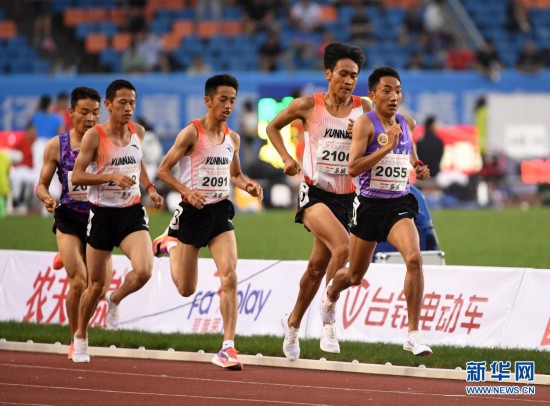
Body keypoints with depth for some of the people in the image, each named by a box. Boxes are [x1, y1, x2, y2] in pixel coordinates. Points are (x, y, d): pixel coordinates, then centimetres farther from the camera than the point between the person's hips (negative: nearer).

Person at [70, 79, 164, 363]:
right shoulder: (94, 136, -11)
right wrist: (112, 176, -25)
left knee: (143, 271, -20)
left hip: (132, 213, 3)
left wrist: (150, 188, 9)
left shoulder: (138, 132, 4)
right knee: (96, 284, 5)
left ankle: (115, 301, 12)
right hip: (102, 214, -3)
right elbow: (76, 176, -14)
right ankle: (81, 336, 29)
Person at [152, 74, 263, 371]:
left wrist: (248, 186, 0)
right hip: (194, 212, -4)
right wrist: (187, 191, -25)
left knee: (230, 276, -15)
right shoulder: (192, 133, -11)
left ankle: (228, 347, -14)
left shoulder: (232, 138, 6)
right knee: (186, 289, 8)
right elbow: (163, 170, -9)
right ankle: (171, 243, 41)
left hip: (220, 212, 4)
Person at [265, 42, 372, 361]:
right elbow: (273, 127, 12)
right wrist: (287, 158, -1)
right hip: (314, 192, -4)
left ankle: (294, 322, 35)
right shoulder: (308, 106, -3)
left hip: (345, 197, 4)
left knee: (318, 266, 12)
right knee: (342, 246, -28)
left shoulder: (364, 109, 2)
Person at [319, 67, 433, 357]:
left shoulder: (407, 124, 6)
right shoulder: (365, 123, -11)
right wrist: (388, 146, -27)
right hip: (370, 205, -3)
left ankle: (413, 335, -22)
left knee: (414, 259, -25)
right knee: (354, 276, 15)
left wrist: (420, 170, 5)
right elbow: (353, 168, -21)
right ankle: (330, 296, 54)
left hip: (400, 205, 3)